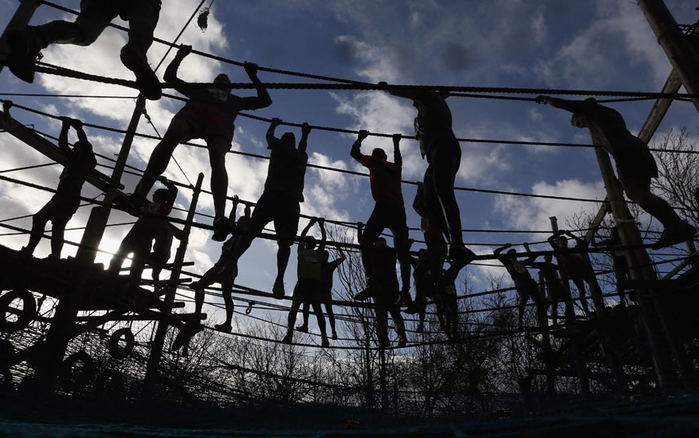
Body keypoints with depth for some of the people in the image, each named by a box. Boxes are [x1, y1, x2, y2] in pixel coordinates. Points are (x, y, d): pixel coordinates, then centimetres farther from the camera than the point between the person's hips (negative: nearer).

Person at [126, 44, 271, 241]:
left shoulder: (235, 100, 45)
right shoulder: (198, 89, 46)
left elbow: (265, 100, 40)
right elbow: (170, 77, 47)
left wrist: (253, 77, 37)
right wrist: (180, 56, 43)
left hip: (220, 119, 0)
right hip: (193, 110, 0)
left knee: (218, 160, -32)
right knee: (171, 136, -36)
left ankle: (220, 218, -55)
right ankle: (137, 196, -47)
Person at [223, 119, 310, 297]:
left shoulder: (279, 146, 19)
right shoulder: (302, 156, 27)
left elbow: (269, 136, 41)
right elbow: (302, 147, 51)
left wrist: (274, 124, 60)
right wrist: (305, 133, 68)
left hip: (272, 195, -1)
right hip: (292, 200, 1)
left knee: (250, 231, -1)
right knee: (285, 242, -6)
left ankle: (233, 261, -20)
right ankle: (280, 279, -23)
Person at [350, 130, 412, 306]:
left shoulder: (374, 163, 16)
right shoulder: (395, 167, 29)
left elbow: (354, 152, 28)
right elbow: (398, 159, 54)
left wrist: (360, 138, 43)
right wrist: (396, 143, 67)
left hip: (384, 205, -5)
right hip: (400, 209, 5)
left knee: (366, 243, -7)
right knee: (402, 252, 1)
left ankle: (372, 281, -27)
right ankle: (406, 289, -14)